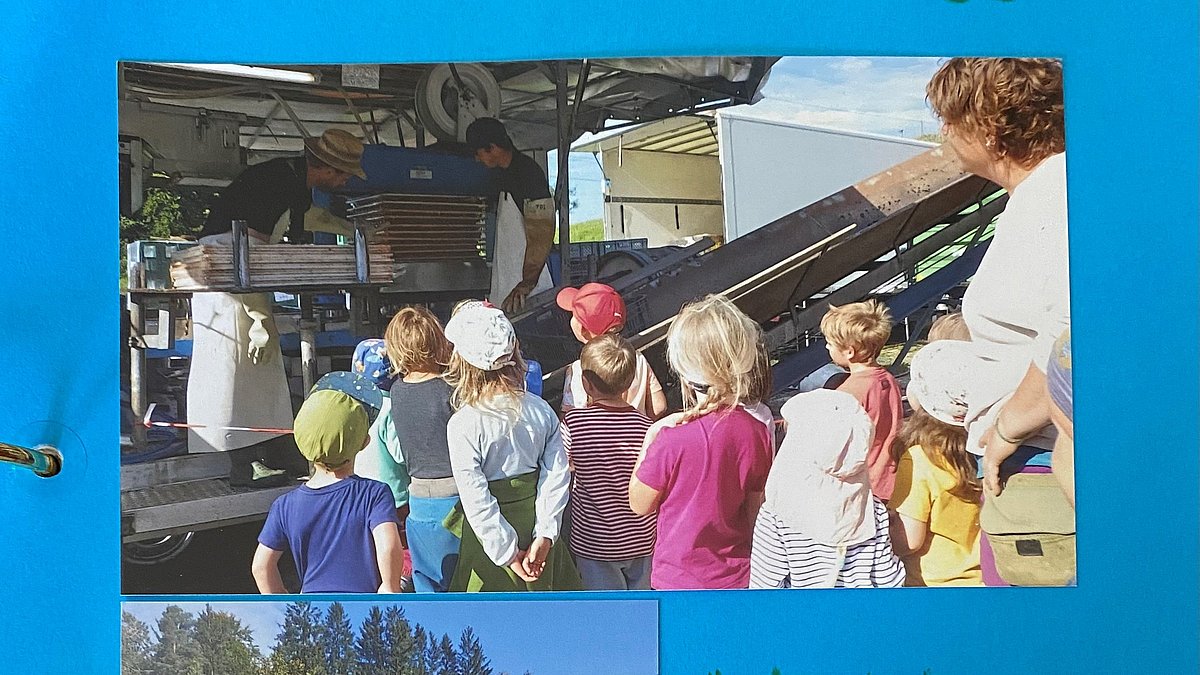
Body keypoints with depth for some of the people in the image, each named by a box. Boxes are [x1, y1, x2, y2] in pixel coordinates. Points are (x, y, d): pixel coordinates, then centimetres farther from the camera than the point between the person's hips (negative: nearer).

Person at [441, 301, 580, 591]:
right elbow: (558, 475, -7)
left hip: (490, 533, -4)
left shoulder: (462, 426, -18)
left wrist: (508, 553, -13)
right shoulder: (541, 410, -6)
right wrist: (545, 535, -6)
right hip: (534, 521, 4)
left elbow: (476, 499, -19)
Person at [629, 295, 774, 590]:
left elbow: (640, 505, -7)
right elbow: (756, 511, 1)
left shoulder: (673, 439, -23)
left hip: (679, 579, -4)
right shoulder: (756, 433, -9)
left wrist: (651, 438, -3)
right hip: (737, 579, 4)